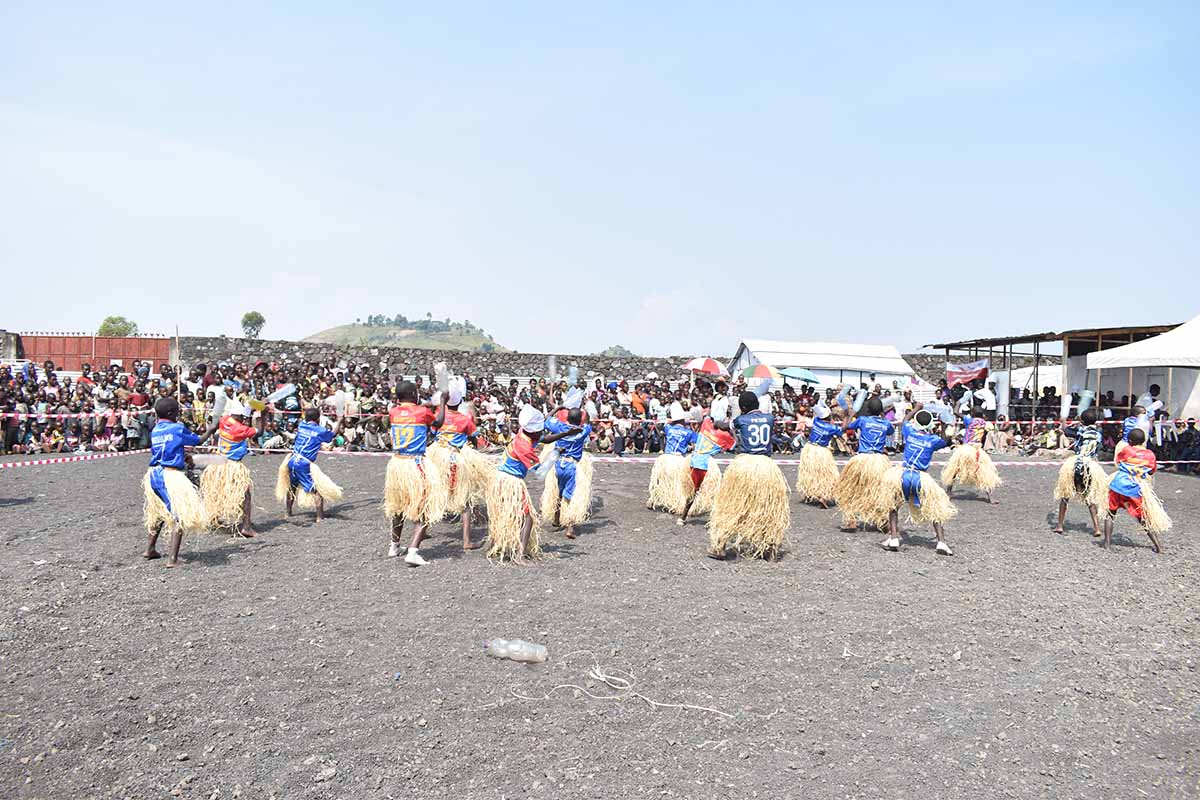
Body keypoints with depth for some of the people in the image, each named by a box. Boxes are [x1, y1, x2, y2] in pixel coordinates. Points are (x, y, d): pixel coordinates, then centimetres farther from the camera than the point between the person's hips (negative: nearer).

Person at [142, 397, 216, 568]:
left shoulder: (155, 430, 11)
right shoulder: (178, 428, -7)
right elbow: (199, 441, 6)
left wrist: (183, 458, 31)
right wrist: (210, 430, 22)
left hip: (153, 473, 7)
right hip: (171, 475, -7)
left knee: (158, 512, 25)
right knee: (179, 515, -4)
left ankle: (149, 549, 35)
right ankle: (172, 558, -11)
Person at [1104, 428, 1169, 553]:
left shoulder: (1126, 450, -4)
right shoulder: (1150, 455, 2)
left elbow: (1118, 460, 15)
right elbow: (1152, 471, 16)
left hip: (1119, 485, -2)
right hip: (1138, 489, 2)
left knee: (1110, 513, 12)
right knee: (1143, 517, 14)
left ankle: (1107, 541, 5)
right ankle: (1157, 544, 10)